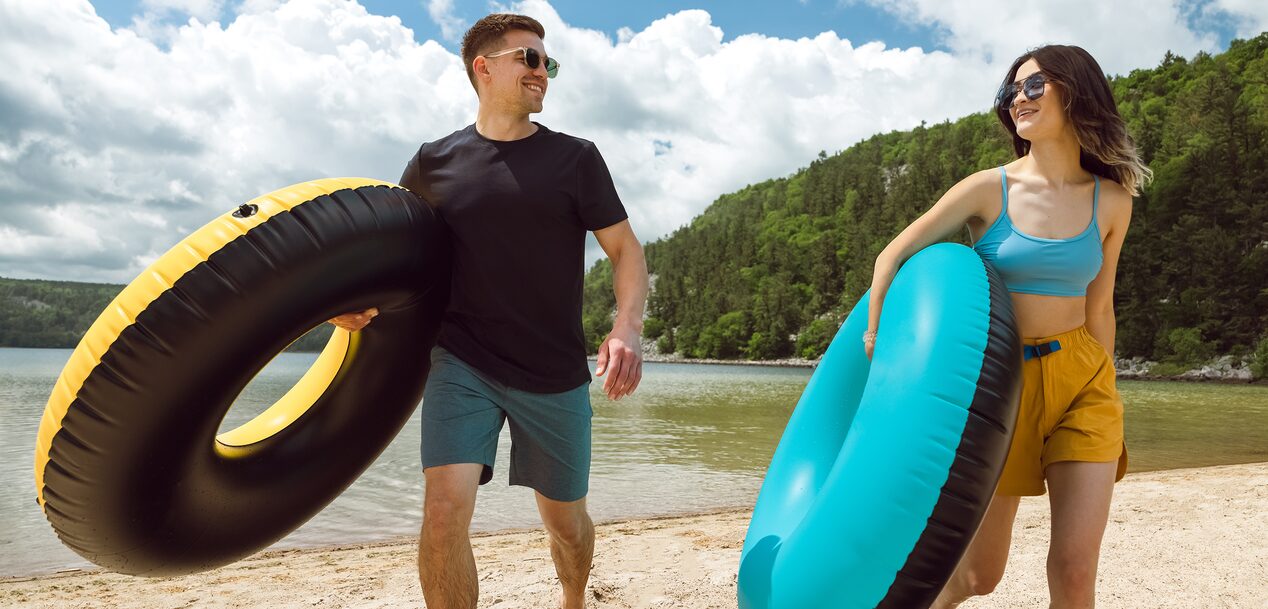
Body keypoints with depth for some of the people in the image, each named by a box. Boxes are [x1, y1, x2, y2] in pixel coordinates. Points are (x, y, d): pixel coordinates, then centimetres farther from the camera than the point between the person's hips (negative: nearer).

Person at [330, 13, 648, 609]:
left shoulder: (575, 158, 2)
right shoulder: (433, 162, 4)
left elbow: (626, 250, 0)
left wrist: (627, 326, -19)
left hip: (555, 374, 0)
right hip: (460, 363, 0)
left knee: (565, 520, 13)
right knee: (445, 510, -18)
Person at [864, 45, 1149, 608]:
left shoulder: (1111, 201, 3)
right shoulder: (989, 190, -5)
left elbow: (1098, 309, 10)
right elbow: (893, 256, -6)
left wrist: (1105, 403, 13)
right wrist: (875, 341, -12)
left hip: (1082, 378, 2)